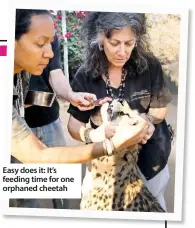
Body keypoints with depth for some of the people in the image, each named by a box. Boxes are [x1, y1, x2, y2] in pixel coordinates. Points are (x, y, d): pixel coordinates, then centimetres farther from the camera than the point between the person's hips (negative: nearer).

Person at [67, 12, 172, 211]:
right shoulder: (85, 76, -15)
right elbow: (74, 124, -13)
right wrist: (91, 134, -36)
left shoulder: (149, 66, -16)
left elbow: (160, 108, -5)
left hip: (148, 155, 0)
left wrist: (147, 121, -27)